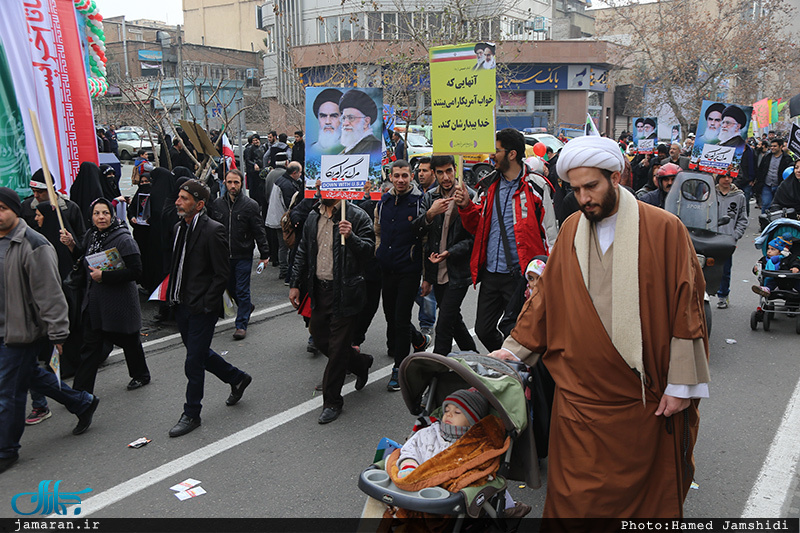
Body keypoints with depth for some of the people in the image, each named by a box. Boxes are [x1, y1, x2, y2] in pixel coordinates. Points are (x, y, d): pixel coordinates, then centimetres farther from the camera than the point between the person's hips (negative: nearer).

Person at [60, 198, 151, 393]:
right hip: (94, 302, 6)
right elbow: (83, 258, 19)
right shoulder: (90, 235, 5)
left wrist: (104, 275, -22)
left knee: (129, 341, 14)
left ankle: (141, 375, 38)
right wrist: (72, 244, 1)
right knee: (91, 346, 6)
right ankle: (80, 391, 12)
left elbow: (136, 271, -21)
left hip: (119, 302, -5)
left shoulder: (124, 239, -17)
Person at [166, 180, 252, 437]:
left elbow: (222, 274, -16)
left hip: (201, 309, -8)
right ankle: (237, 378, 40)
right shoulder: (180, 227, 9)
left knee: (193, 362, 0)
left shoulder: (213, 231, -16)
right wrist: (172, 294, 10)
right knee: (199, 353, 19)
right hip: (181, 305, 8)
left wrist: (204, 305, -16)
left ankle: (191, 414, 17)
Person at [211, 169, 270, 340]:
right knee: (230, 288, 16)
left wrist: (264, 254, -7)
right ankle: (247, 307, 42)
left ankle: (241, 324, 9)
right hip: (224, 255, 4)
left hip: (243, 256, -4)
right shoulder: (218, 204, 4)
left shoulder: (250, 205, -6)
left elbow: (259, 232, -5)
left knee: (242, 291, -1)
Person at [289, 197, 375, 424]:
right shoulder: (313, 217, 12)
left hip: (345, 292, -7)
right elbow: (303, 252, 17)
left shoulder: (356, 216, -8)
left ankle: (332, 401, 15)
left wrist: (351, 237, -32)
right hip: (319, 290, 7)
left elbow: (368, 250, -15)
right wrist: (295, 283, 13)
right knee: (320, 338, 15)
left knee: (338, 347, 0)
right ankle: (360, 363, 40)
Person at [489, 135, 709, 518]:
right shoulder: (570, 230, 4)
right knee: (578, 494, 7)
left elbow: (686, 307, -6)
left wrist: (681, 385, -7)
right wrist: (514, 349, 7)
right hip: (580, 392, 3)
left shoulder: (665, 228, -7)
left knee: (642, 485, 13)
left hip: (643, 397, -2)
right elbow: (545, 296, 11)